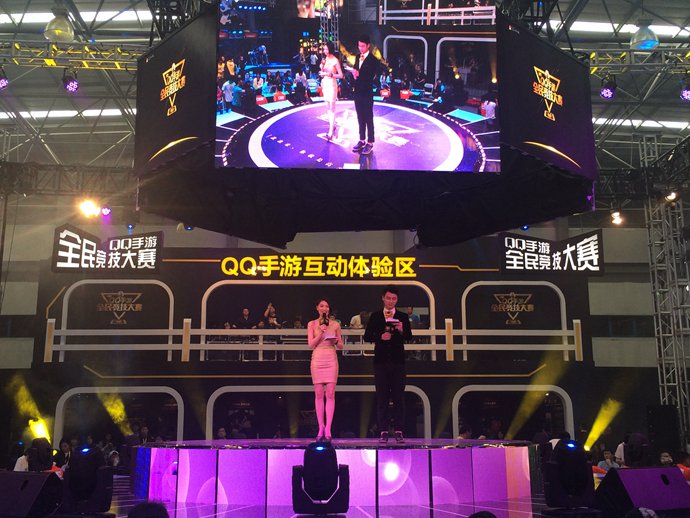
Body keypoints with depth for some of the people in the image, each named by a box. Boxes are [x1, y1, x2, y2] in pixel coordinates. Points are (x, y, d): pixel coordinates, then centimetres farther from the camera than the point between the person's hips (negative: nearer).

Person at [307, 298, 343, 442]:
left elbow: (341, 346, 13)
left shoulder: (335, 324, 9)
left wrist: (335, 341, -9)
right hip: (317, 359, 0)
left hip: (331, 359, 0)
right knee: (319, 394, 0)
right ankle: (321, 428, 6)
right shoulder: (312, 324, 8)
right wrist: (321, 332, -10)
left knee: (330, 394, -6)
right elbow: (311, 345, 0)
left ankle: (328, 429, -5)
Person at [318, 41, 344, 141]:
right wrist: (322, 66, -5)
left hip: (332, 84, -7)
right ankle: (332, 125, 25)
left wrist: (330, 74, -18)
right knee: (328, 107, 13)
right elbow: (322, 74, 10)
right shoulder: (324, 59, 9)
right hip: (325, 84, 7)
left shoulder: (335, 60, -10)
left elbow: (340, 75, -10)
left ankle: (331, 132, -11)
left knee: (332, 108, -8)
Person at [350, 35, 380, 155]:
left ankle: (370, 143, 7)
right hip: (358, 92, 7)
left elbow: (370, 77, -17)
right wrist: (354, 74, -9)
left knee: (369, 119, 1)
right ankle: (362, 140, 23)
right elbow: (355, 71, 13)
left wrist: (359, 74, -26)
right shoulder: (358, 57, 10)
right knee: (360, 118, 13)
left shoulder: (373, 60, -11)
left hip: (367, 93, -7)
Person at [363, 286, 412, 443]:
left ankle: (398, 431, 3)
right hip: (381, 360, 0)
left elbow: (409, 337, 0)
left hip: (398, 361, 0)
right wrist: (380, 337, -13)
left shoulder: (403, 316, 8)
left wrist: (402, 330, -20)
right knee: (382, 397, 1)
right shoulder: (375, 316, 8)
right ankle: (383, 431, 4)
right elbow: (367, 336, 3)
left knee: (399, 396, 0)